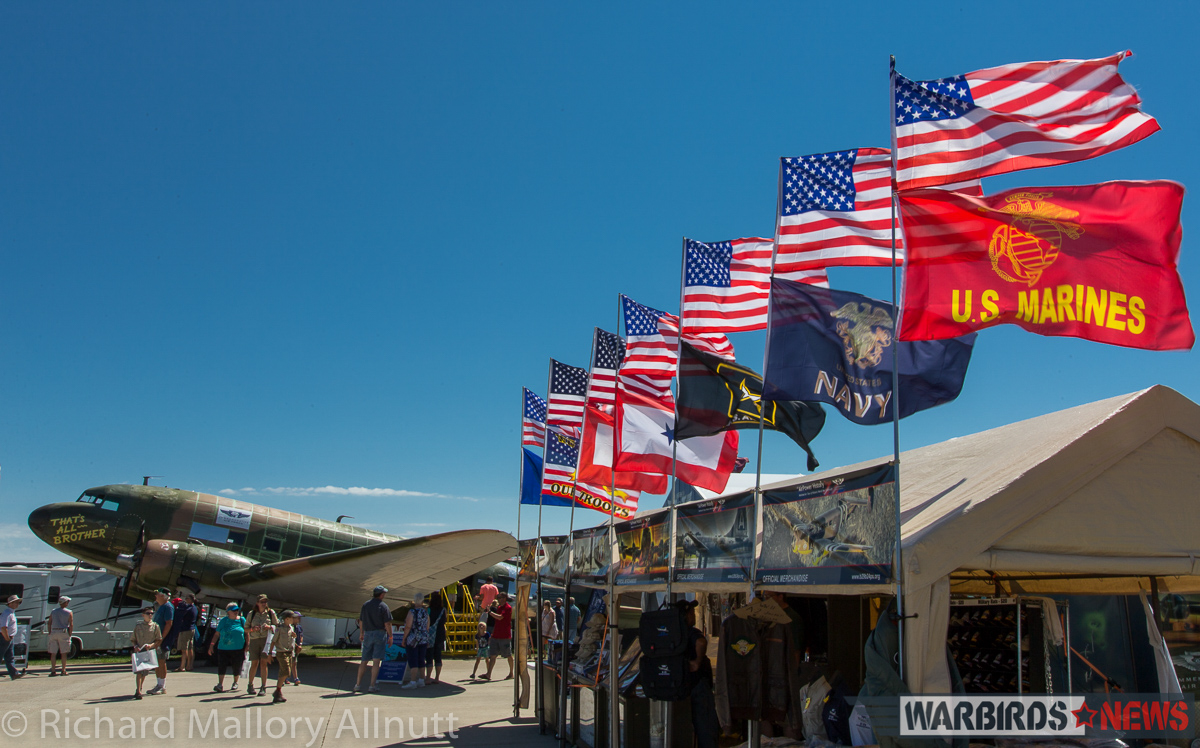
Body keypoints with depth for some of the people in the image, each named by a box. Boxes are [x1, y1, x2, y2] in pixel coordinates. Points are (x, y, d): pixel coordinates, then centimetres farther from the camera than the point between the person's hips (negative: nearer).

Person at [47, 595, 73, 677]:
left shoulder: (53, 611, 10)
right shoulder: (69, 612, -1)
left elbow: (49, 623, 8)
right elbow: (71, 625, -6)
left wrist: (50, 633, 13)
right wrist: (70, 635, 1)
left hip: (54, 633, 3)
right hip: (63, 633, -3)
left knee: (53, 653, 5)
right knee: (64, 652, 3)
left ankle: (53, 671, 4)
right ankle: (63, 671, 4)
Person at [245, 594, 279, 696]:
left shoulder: (271, 613, 6)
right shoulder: (251, 614, 8)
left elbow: (277, 626, 10)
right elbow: (246, 629, 10)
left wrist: (269, 627, -9)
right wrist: (253, 629, -10)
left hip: (266, 639, -1)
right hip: (254, 640, 1)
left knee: (264, 662, -8)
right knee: (254, 663, 2)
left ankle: (263, 687, -4)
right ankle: (250, 685, 23)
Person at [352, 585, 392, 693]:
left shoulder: (365, 605, 8)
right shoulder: (383, 606, -7)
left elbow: (361, 622, 12)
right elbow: (387, 624, -10)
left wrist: (362, 634, 24)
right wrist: (390, 637, -2)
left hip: (367, 634, 5)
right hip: (380, 634, -5)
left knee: (364, 661, 12)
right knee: (376, 661, -4)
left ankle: (358, 684, 13)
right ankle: (372, 686, -6)